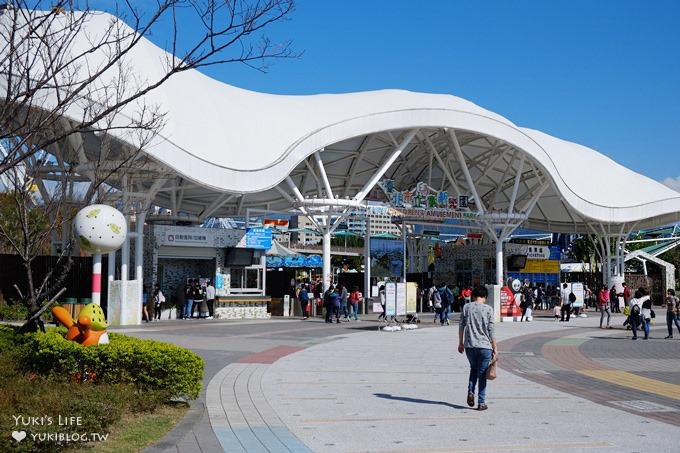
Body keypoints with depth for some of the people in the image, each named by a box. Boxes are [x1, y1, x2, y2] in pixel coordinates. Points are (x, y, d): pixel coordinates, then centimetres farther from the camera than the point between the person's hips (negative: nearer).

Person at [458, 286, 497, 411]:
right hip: (485, 346, -2)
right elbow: (491, 330, -3)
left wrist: (460, 343, 16)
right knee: (482, 374, 5)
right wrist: (495, 348, 4)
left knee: (473, 368, 23)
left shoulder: (466, 307, 4)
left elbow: (461, 326, 6)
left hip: (469, 345, 2)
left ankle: (471, 391, 2)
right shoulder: (488, 309, -3)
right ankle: (481, 403, 5)